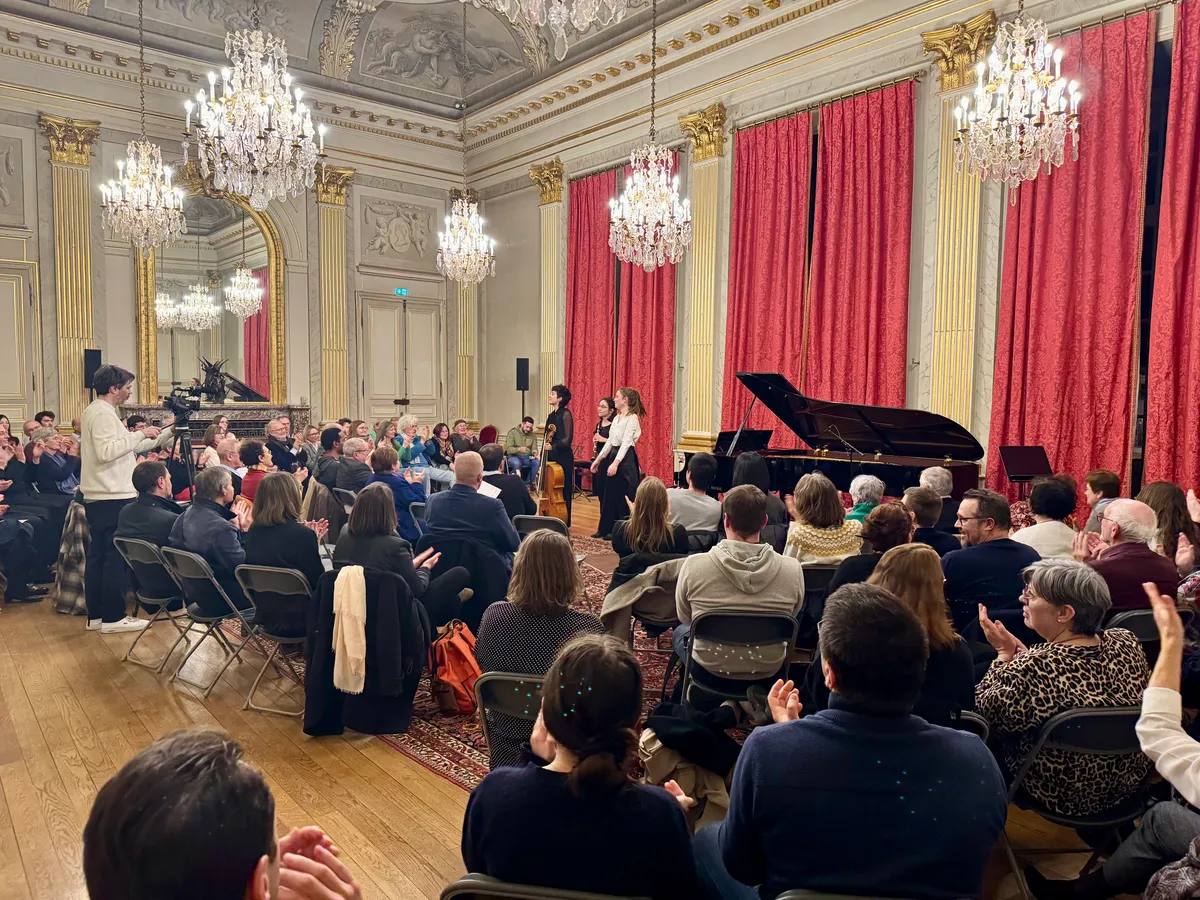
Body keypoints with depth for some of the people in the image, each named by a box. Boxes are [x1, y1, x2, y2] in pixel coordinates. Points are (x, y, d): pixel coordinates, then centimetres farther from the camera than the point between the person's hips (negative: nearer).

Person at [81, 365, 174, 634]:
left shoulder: (96, 411, 18)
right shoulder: (103, 413, -14)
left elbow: (127, 448, 22)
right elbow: (106, 452, -26)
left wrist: (166, 434, 21)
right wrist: (140, 434, -19)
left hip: (97, 497, 10)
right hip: (112, 498, -10)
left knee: (98, 554, 11)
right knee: (116, 557, -6)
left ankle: (96, 615, 16)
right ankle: (113, 617, -2)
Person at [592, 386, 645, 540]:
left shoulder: (632, 418, -14)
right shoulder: (617, 418, 13)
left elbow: (626, 442, -23)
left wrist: (616, 463, -31)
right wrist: (598, 459, 18)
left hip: (626, 459, -9)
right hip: (614, 456, 9)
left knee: (625, 496, -3)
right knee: (611, 494, 13)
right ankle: (611, 529, 23)